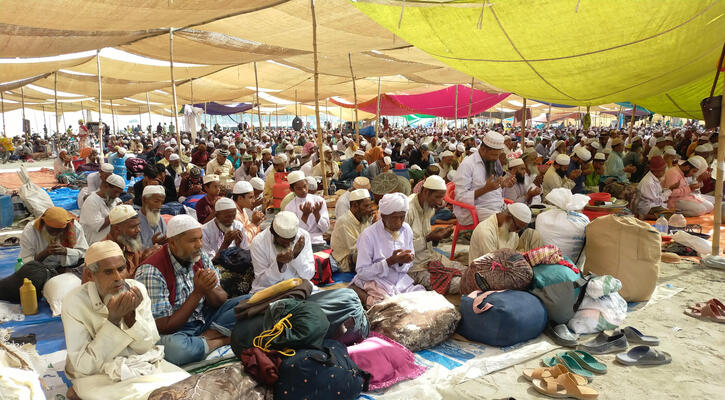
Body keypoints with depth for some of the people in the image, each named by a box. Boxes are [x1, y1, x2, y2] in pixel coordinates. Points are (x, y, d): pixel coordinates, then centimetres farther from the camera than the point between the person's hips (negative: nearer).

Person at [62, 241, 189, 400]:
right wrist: (113, 319, -25)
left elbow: (147, 346, -3)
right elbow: (84, 365, -16)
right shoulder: (74, 302, -13)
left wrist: (131, 314, -20)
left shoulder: (137, 289, -4)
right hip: (98, 376, -5)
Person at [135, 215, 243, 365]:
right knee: (173, 347, -41)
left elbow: (220, 301, 2)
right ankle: (222, 341, -13)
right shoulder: (151, 272, -21)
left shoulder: (200, 258, -1)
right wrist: (198, 292, -26)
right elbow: (164, 327, -21)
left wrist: (208, 290, -22)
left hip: (204, 318, 6)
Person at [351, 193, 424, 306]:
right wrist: (390, 261, -23)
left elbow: (408, 265, 10)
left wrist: (401, 261, -15)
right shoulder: (368, 235, -15)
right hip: (374, 283, -6)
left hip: (402, 282, 6)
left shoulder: (407, 229, 1)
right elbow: (362, 272, -15)